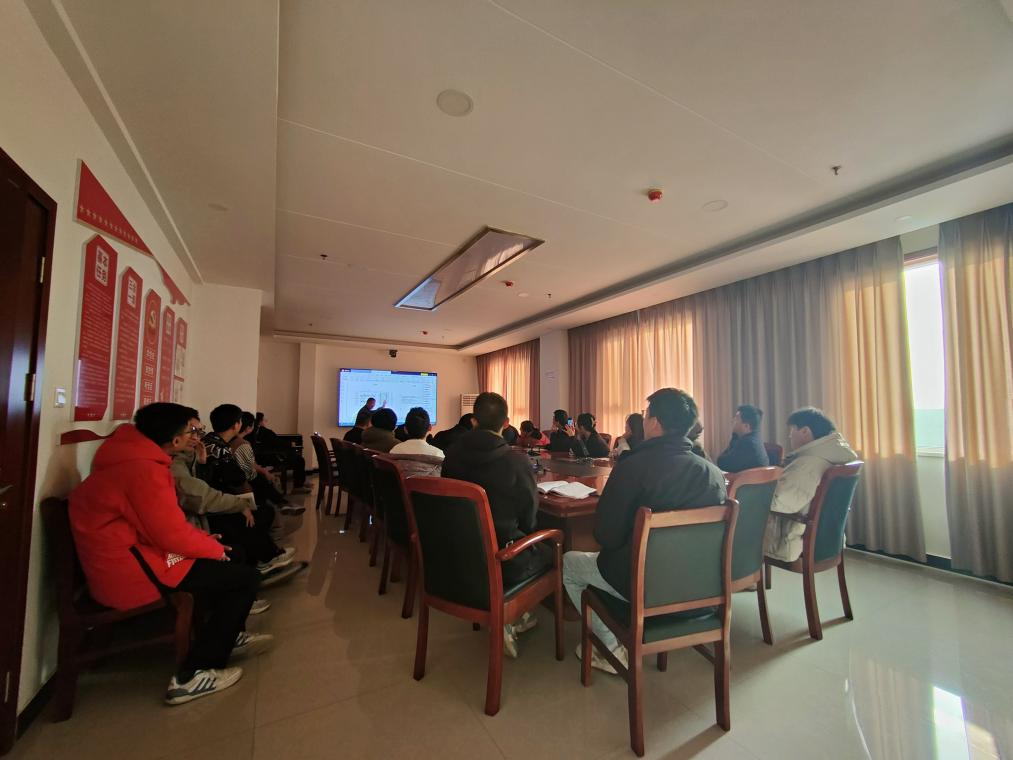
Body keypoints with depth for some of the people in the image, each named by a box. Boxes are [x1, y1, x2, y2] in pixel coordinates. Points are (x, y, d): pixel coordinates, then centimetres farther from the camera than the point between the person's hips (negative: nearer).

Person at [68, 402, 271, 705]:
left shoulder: (132, 455, 6)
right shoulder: (144, 469, -26)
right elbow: (172, 534, -23)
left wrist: (204, 539, 8)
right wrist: (214, 547, -6)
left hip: (129, 553, 10)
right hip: (130, 574, -10)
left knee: (231, 559, 20)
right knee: (246, 577, -8)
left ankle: (229, 635, 34)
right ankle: (192, 675, 2)